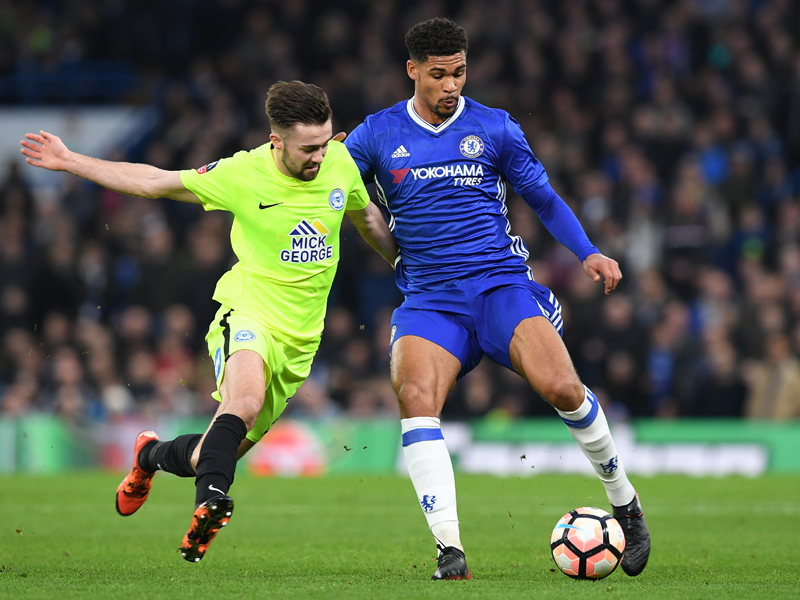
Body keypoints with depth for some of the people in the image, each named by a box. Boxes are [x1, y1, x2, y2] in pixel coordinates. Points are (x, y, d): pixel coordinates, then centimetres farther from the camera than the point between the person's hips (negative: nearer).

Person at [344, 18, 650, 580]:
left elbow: (544, 198, 13)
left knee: (560, 387, -23)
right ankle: (450, 548, -29)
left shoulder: (494, 127, 8)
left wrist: (588, 252, 0)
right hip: (429, 299, 1)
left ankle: (625, 500, 3)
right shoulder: (378, 134, 8)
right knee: (415, 396, -29)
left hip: (501, 282, 0)